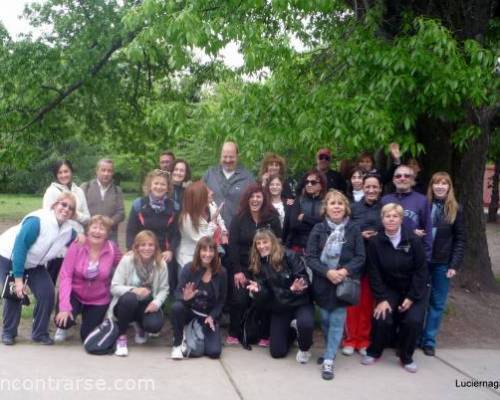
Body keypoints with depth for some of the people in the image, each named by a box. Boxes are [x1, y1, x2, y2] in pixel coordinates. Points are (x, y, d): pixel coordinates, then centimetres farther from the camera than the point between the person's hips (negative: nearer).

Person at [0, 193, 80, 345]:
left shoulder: (69, 230, -13)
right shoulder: (37, 221, -33)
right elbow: (19, 248, -31)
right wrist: (18, 278, -30)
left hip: (34, 264, 5)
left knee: (47, 293, -9)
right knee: (14, 294, -7)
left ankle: (40, 333, 6)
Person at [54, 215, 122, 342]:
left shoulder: (112, 249, -15)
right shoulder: (77, 246, -19)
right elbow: (65, 276, -21)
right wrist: (64, 306, -28)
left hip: (98, 300, 1)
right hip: (75, 294, -1)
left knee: (87, 337, 3)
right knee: (63, 319, -27)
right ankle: (63, 327, 14)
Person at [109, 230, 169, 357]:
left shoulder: (161, 264, -9)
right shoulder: (127, 260, -17)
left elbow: (164, 289, -4)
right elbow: (114, 287, -18)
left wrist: (156, 302, -24)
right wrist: (134, 290, -36)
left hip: (147, 305, 2)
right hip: (126, 303, -2)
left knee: (155, 325, -28)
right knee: (130, 298, -38)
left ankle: (140, 327, 16)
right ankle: (121, 337, -13)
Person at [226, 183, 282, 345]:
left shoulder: (272, 219, -1)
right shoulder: (238, 219, -1)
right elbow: (233, 245, -7)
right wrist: (237, 270, -14)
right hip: (242, 267, 0)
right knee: (239, 300, -8)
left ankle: (265, 335, 11)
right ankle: (234, 334, 9)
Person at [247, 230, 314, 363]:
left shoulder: (289, 256, -14)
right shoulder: (258, 266, -1)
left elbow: (304, 279, -16)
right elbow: (265, 296, -3)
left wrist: (297, 288, -39)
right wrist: (257, 290, -26)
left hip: (300, 303, -4)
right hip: (279, 309, 4)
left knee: (305, 324, -39)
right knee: (277, 352, 1)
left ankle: (304, 349, -3)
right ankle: (291, 330, 33)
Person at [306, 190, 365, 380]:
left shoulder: (353, 229, -3)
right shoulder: (318, 229, -3)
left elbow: (360, 257, -2)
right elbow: (310, 257, -6)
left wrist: (345, 271, -18)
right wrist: (327, 272, -19)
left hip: (343, 283, -1)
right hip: (322, 282, 1)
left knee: (337, 321, -2)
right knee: (325, 320, 11)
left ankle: (329, 360, 3)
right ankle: (331, 351, 32)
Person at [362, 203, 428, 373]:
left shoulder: (414, 240, -14)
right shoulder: (375, 242, -11)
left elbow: (421, 270, -10)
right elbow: (374, 273, -8)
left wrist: (411, 297, -13)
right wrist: (381, 298, -15)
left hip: (413, 290, 0)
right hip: (389, 289, 1)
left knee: (413, 321, -20)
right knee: (382, 319, -19)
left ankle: (406, 357, 7)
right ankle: (374, 352, 10)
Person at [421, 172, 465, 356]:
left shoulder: (455, 210, 1)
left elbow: (460, 240, 1)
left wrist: (454, 265, -6)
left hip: (442, 264, 1)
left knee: (437, 303, 7)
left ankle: (429, 340, 19)